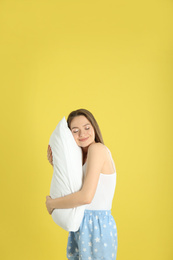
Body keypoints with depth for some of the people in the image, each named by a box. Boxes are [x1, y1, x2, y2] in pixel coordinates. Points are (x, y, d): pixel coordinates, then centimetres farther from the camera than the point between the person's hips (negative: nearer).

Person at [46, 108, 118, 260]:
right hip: (82, 226, 8)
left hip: (97, 227, -8)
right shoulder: (82, 157, 9)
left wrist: (51, 203, -12)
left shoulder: (97, 148, -18)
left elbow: (86, 197, -27)